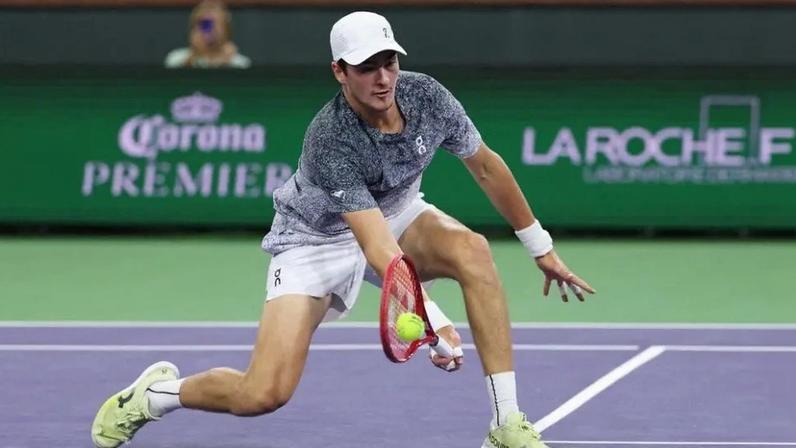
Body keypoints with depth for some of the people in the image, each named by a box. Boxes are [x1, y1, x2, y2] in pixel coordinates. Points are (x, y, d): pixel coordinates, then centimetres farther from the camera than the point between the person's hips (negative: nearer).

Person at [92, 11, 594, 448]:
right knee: (262, 395, -19)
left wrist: (542, 248, 2)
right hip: (317, 238, -5)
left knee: (473, 251, -30)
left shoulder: (427, 95, -20)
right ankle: (157, 392, 15)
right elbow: (377, 246, -43)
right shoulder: (330, 142, -36)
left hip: (398, 215, 5)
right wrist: (431, 320, -55)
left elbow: (487, 166, -3)